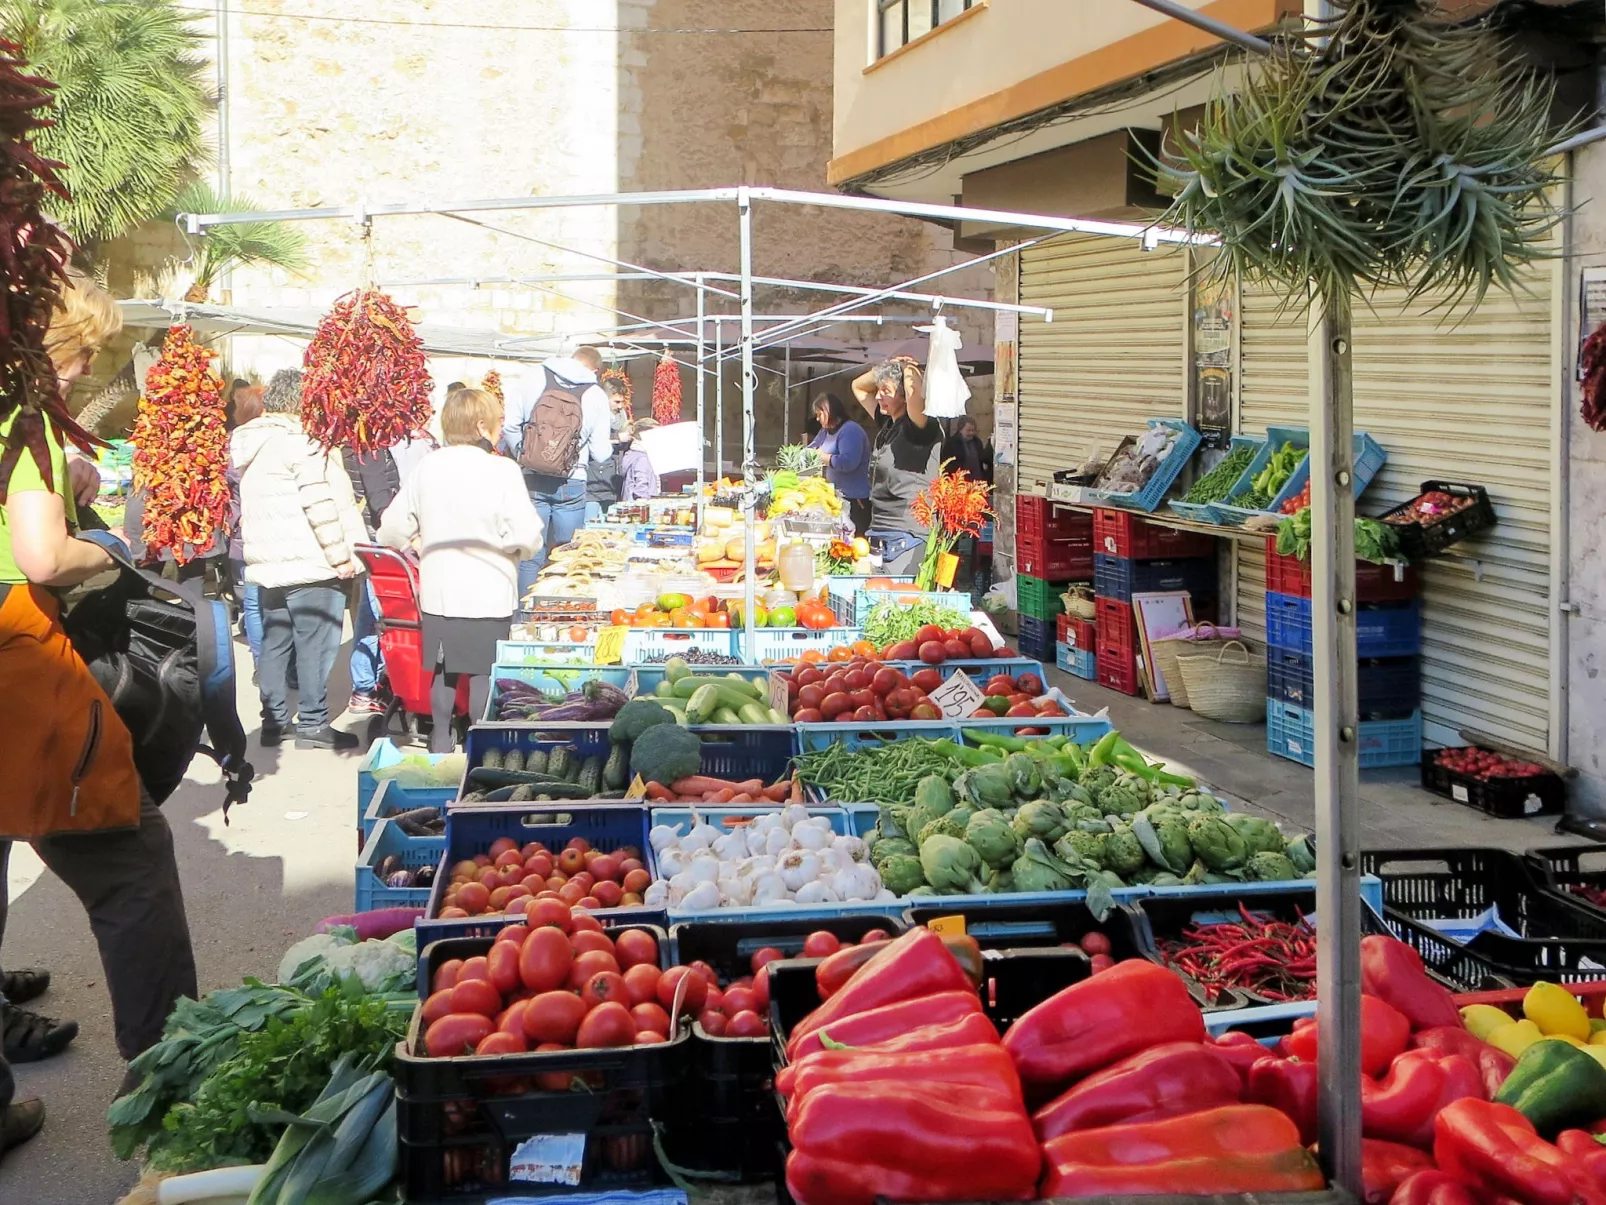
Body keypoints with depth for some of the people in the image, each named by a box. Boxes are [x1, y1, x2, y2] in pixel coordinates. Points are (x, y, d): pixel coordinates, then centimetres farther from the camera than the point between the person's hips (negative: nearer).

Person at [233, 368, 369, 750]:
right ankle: (312, 724, -2)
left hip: (267, 564, 9)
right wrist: (340, 556, -12)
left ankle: (273, 720, 17)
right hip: (310, 562, -9)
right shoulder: (297, 440, -12)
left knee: (274, 642, 12)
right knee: (315, 644, -4)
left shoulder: (247, 443, 16)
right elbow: (319, 503, -16)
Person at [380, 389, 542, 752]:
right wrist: (520, 549, 5)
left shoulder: (427, 467, 0)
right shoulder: (502, 470, -13)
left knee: (444, 671, 16)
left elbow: (392, 530, 4)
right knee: (484, 672, 5)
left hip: (438, 594, 5)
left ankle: (440, 743, 25)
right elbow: (527, 538, -17)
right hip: (488, 595, -4)